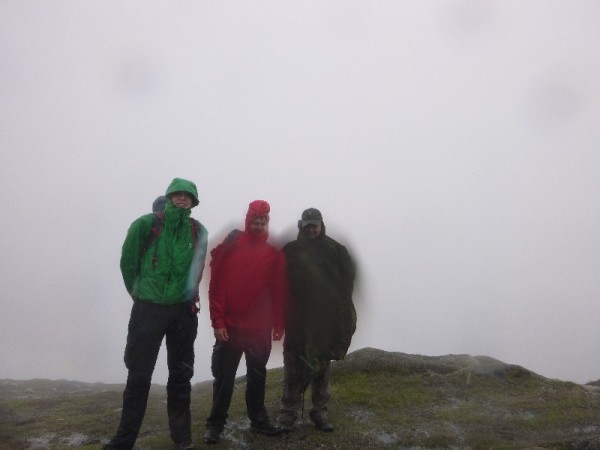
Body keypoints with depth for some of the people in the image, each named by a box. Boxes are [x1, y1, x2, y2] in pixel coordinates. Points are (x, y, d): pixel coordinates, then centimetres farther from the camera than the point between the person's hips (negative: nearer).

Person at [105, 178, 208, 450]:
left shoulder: (198, 232, 2)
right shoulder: (145, 225, -7)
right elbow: (127, 263, 2)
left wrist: (186, 296, 12)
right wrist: (140, 294, 9)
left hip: (183, 312, 3)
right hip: (148, 310, -2)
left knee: (181, 375, 9)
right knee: (138, 376, 1)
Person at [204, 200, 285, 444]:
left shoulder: (274, 252, 2)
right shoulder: (230, 247, -5)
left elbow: (279, 291, 4)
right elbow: (216, 286, -7)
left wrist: (278, 325, 1)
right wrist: (218, 322, -11)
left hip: (260, 328, 3)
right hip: (229, 327, -2)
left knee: (258, 376, 14)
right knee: (224, 377, 4)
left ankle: (258, 419, 27)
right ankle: (215, 424, 15)